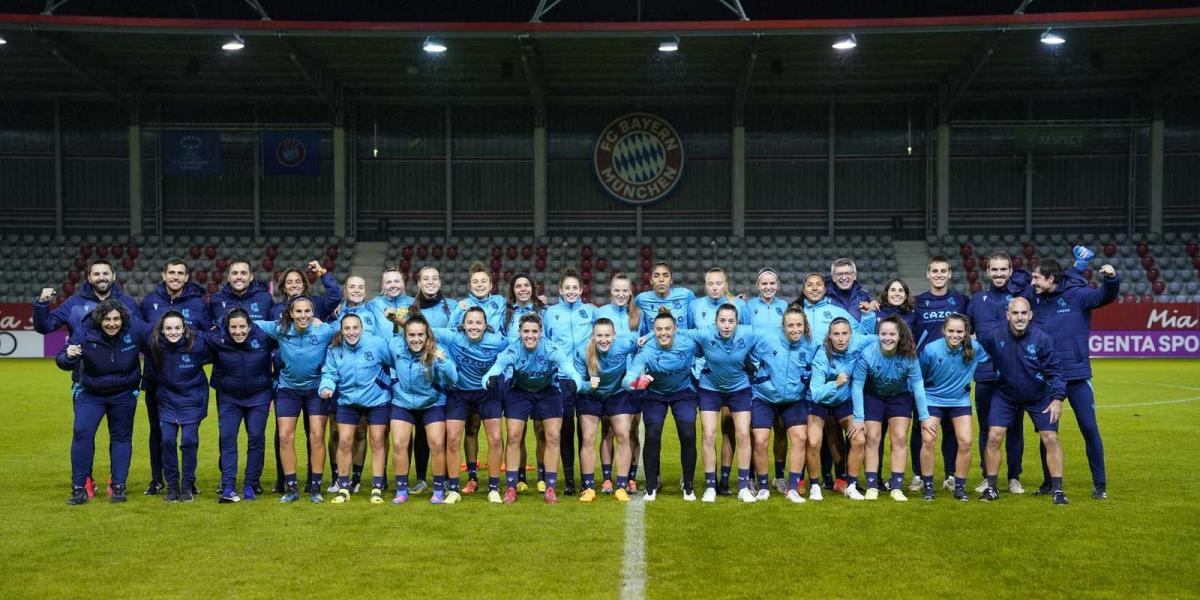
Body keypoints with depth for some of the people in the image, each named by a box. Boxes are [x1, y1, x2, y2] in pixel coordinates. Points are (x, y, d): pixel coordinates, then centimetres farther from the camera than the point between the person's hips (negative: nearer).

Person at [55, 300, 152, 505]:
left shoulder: (135, 329, -23)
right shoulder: (84, 332, -23)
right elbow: (62, 362, -20)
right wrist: (68, 356, -42)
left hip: (124, 394, 1)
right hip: (90, 393, -1)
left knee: (121, 437, 9)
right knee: (82, 433, -13)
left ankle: (119, 486, 19)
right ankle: (79, 487, -3)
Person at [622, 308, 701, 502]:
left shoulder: (688, 344, -24)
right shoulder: (647, 351, -29)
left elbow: (697, 362, 0)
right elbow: (627, 379, -42)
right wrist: (636, 382, -60)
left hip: (683, 393, 1)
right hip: (655, 395, -1)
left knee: (688, 436, -14)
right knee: (652, 437, -14)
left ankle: (688, 486, 6)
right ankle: (651, 486, 6)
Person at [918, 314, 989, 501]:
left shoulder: (975, 348, -17)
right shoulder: (931, 350, -21)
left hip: (960, 400, 2)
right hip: (933, 399, -2)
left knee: (966, 442, -6)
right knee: (927, 440, -11)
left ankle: (960, 486, 12)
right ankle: (927, 485, 5)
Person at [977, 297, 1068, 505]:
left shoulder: (1042, 339, -22)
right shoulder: (993, 337, -18)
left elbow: (1055, 370, -15)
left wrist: (1057, 398, -20)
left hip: (1039, 398, -1)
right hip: (1005, 396, 1)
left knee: (1051, 438, -5)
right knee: (993, 437, -8)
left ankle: (1057, 490, 7)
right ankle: (991, 488, 5)